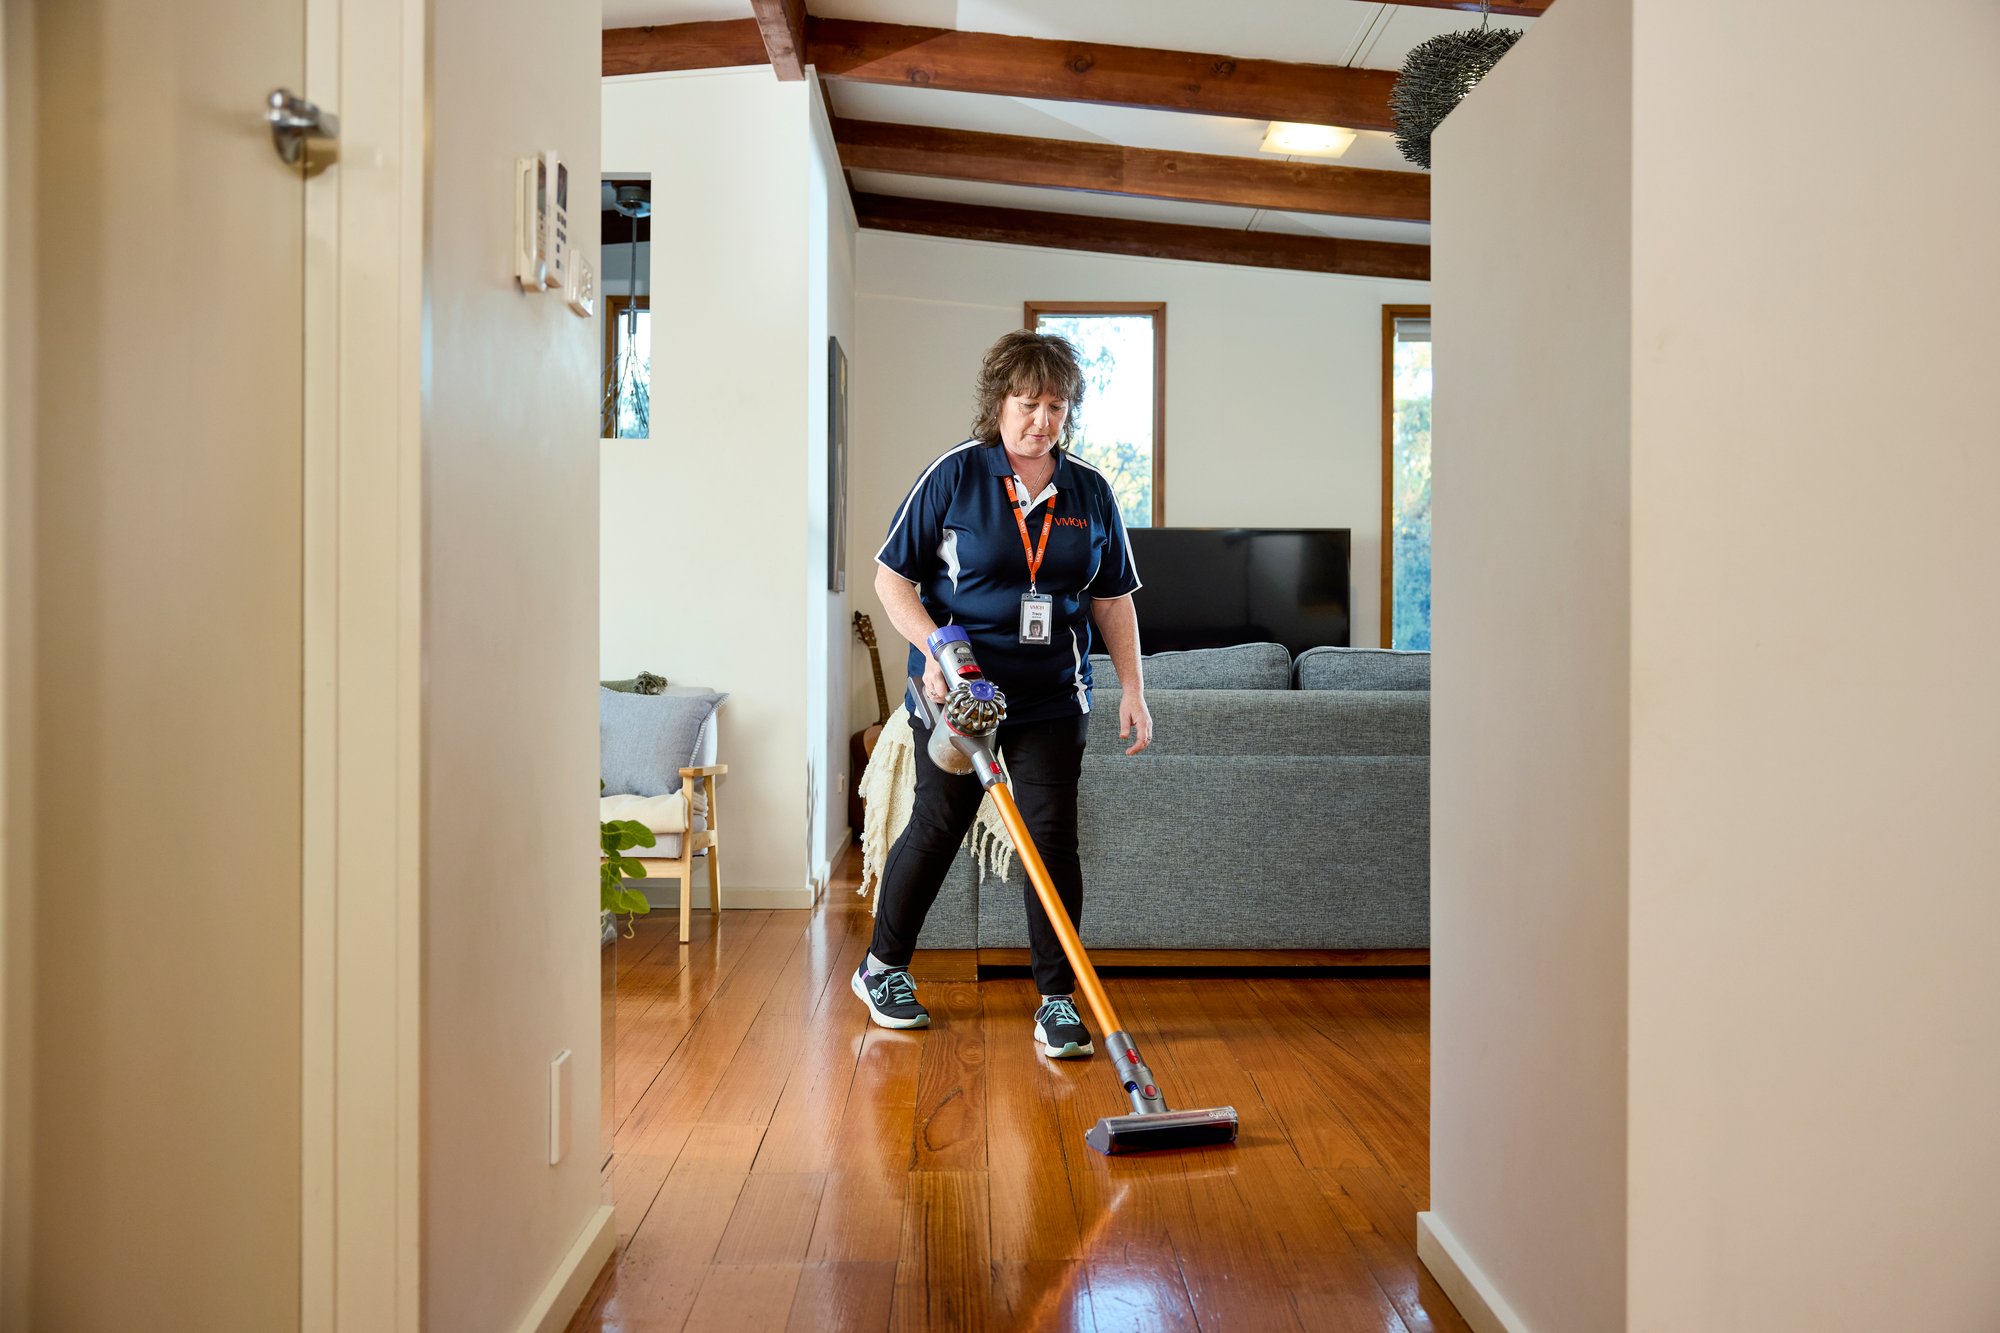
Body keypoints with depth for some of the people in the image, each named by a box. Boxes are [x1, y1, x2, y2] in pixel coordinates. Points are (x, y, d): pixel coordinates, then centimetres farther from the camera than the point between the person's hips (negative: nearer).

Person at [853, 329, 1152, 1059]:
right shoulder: (954, 475, -6)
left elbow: (1112, 600, 10)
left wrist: (1132, 688, 3)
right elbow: (893, 576, -4)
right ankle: (883, 967, 30)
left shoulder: (1090, 492, 5)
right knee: (936, 828, 9)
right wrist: (935, 650, -18)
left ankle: (1057, 999, 9)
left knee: (1052, 838, -2)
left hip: (1052, 699, 2)